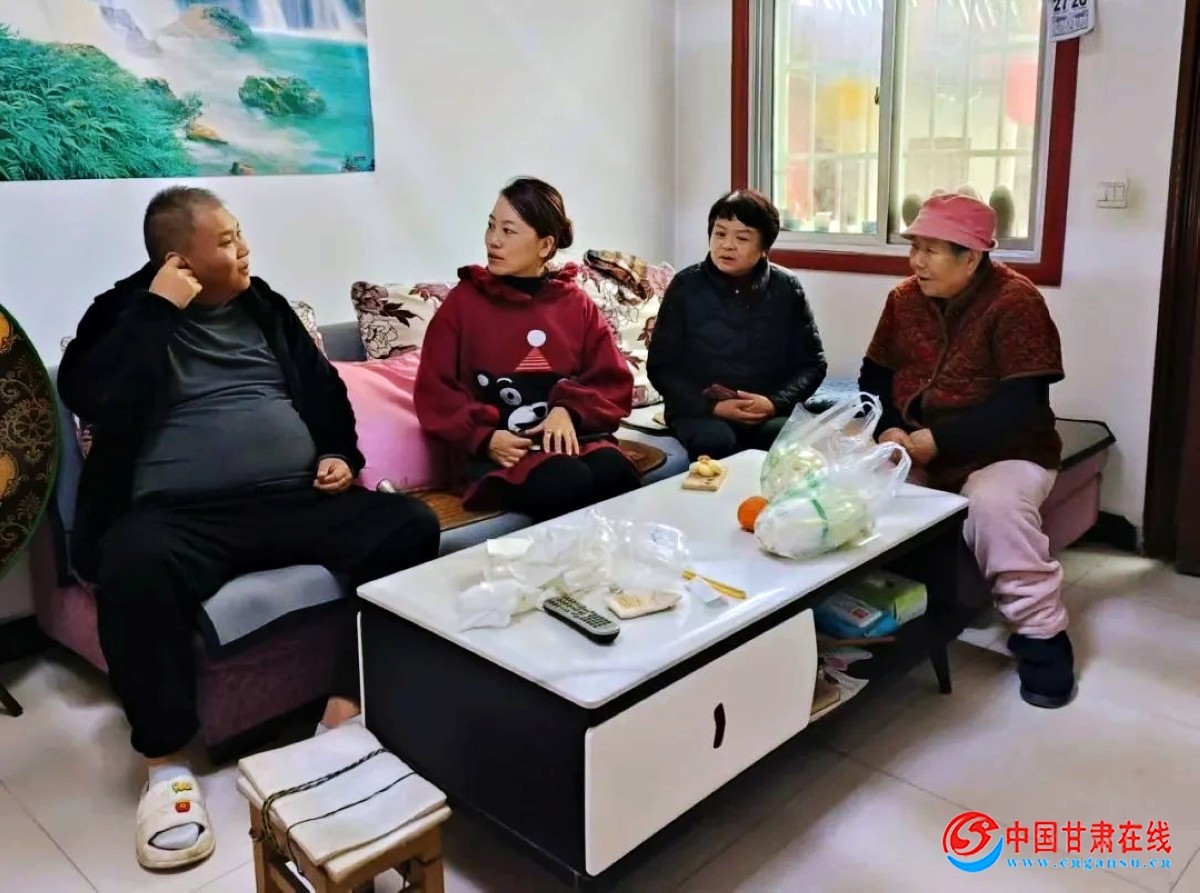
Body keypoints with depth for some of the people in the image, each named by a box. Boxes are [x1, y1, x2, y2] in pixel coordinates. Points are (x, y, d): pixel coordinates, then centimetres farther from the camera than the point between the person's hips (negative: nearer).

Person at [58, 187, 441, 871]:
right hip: (182, 515, -4)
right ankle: (169, 763, -20)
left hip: (298, 500, 4)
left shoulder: (264, 305, 20)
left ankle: (350, 704, -12)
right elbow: (93, 401, -11)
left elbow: (323, 387, 26)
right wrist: (158, 310, -8)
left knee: (412, 526, -19)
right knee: (132, 565, -37)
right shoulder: (127, 312, 8)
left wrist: (341, 455, 8)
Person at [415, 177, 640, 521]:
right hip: (503, 449, -2)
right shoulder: (463, 302, 5)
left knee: (617, 476, -30)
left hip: (574, 435, 3)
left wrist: (569, 411, -10)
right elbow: (435, 392, 3)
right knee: (567, 482, -33)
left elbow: (614, 382, 10)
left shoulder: (577, 303, 11)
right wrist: (484, 438, -13)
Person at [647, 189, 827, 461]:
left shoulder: (787, 288, 4)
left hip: (769, 411, 1)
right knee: (716, 441, -34)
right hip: (699, 409, -1)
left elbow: (812, 363, 7)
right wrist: (713, 407, -14)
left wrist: (775, 402, -12)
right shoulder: (686, 285, -1)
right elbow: (661, 366, -1)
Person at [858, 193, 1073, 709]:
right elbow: (874, 377, 5)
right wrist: (889, 432, -14)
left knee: (995, 502, -35)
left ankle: (1041, 632, -14)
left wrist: (936, 441, -25)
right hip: (916, 449, 5)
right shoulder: (904, 298, 4)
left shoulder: (1014, 301, -14)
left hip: (1003, 453, -5)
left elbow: (1020, 404, -21)